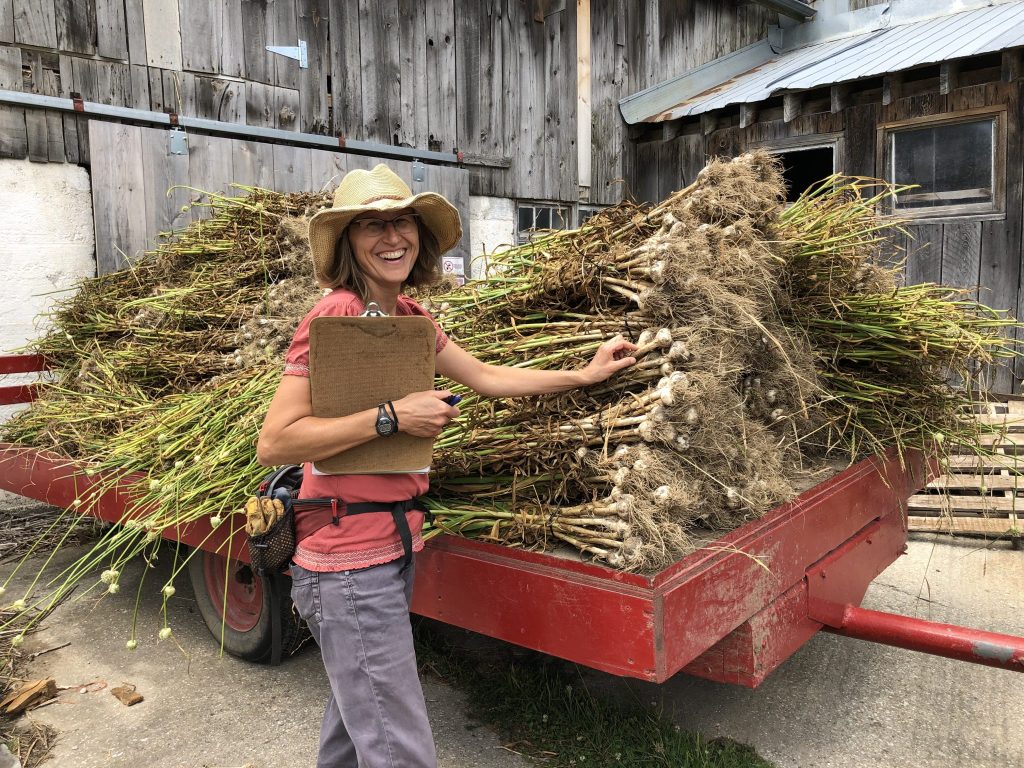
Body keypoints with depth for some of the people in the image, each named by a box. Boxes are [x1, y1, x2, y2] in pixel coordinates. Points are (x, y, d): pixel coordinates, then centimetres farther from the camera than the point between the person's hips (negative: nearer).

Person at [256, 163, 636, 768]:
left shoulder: (408, 316, 8)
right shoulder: (336, 315, -17)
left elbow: (487, 377, 16)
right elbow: (274, 444, -21)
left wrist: (587, 373, 20)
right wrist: (392, 416, -23)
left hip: (393, 549, 8)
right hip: (350, 563, -8)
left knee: (357, 716, 26)